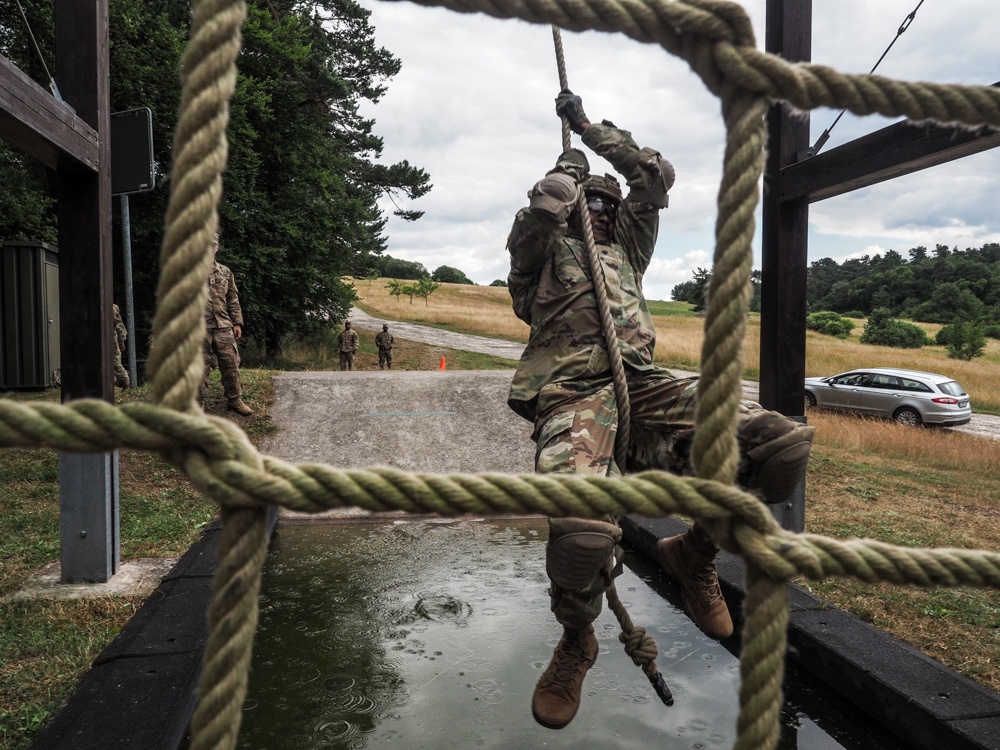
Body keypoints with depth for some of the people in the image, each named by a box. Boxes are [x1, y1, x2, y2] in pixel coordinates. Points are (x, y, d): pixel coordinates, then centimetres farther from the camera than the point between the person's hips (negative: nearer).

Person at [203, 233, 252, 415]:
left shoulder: (225, 272, 13)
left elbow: (233, 300, 14)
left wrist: (237, 323, 7)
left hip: (223, 326, 3)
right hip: (199, 328, -3)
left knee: (231, 364, 4)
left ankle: (235, 400, 14)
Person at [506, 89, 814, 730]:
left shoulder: (626, 246, 36)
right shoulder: (541, 250, 22)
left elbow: (656, 174, 33)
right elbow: (544, 204, 1)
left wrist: (588, 125, 40)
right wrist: (569, 164, 23)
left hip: (642, 382, 5)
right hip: (572, 391, -4)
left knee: (784, 443, -22)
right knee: (581, 527, -37)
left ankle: (693, 553, 7)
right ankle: (576, 642, 1)